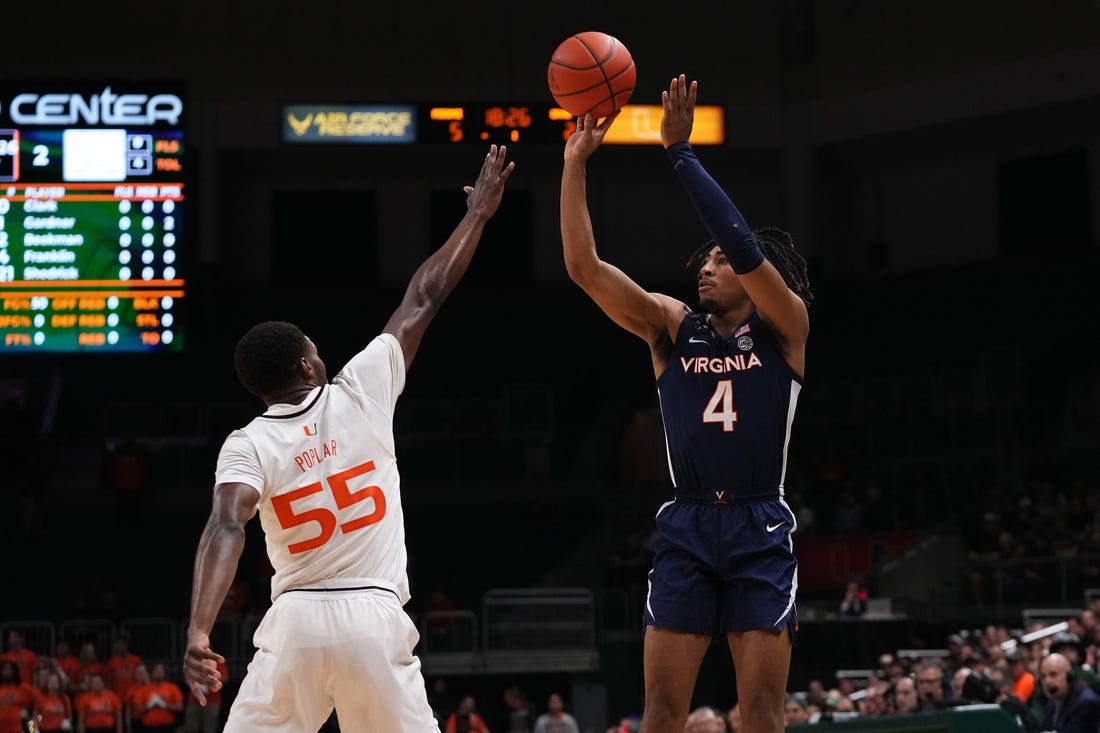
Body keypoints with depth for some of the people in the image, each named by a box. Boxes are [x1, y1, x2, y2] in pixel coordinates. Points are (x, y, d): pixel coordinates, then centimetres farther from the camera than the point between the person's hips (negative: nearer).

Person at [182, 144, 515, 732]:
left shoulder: (247, 447, -1)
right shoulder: (361, 394, 1)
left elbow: (226, 529, -19)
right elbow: (424, 298, 10)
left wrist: (198, 633, -29)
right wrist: (477, 215, 22)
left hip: (296, 622, 0)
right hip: (374, 617, 0)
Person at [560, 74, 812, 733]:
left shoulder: (784, 326, 2)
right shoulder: (672, 326, 11)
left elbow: (744, 245, -15)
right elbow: (584, 267, 1)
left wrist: (681, 152, -14)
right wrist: (575, 165, -6)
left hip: (761, 530, -3)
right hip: (686, 529, 3)